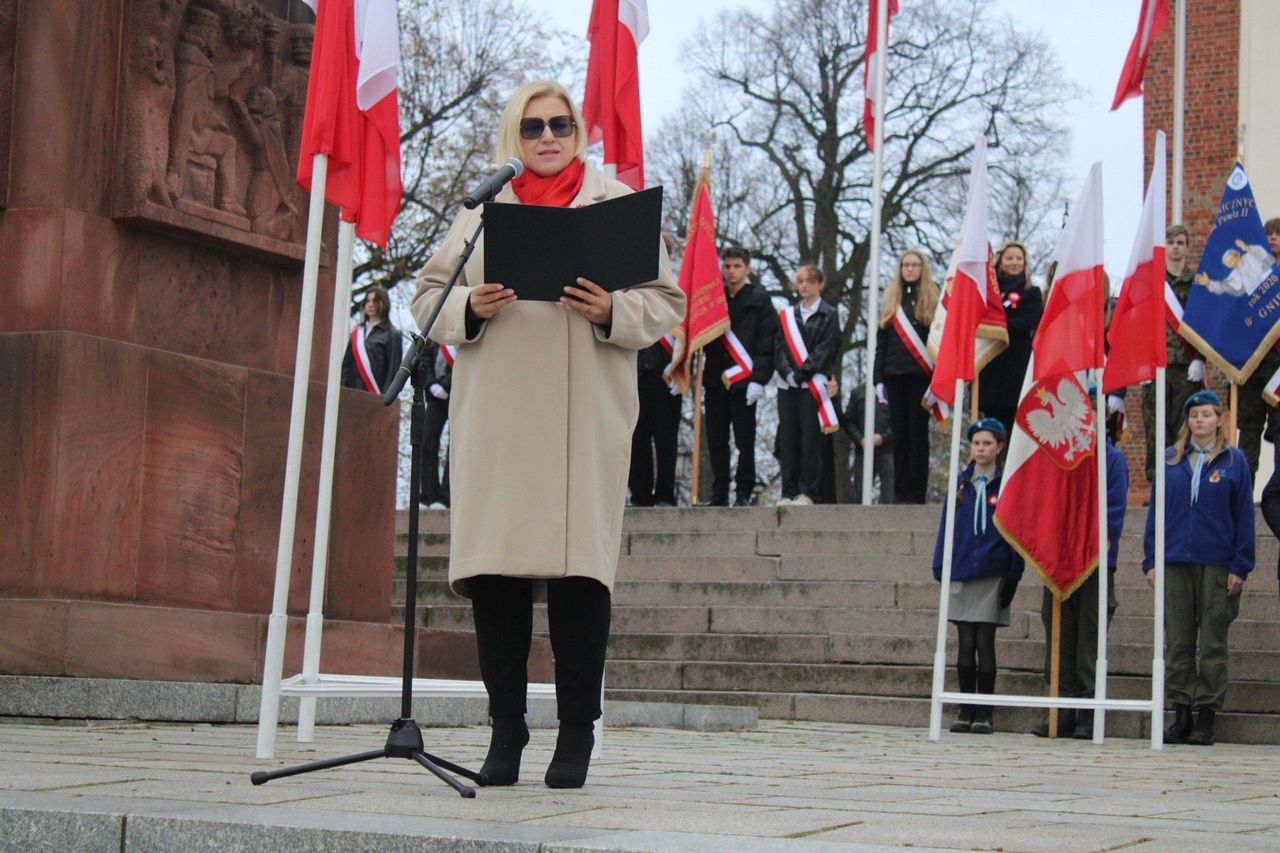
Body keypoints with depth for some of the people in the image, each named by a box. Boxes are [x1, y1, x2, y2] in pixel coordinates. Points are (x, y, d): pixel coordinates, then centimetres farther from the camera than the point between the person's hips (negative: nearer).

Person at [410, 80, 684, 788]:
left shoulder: (617, 202, 12)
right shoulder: (483, 207, 17)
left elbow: (668, 302, 8)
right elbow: (429, 294, 14)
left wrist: (612, 312, -12)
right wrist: (471, 307, -7)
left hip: (586, 416, -2)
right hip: (495, 416, 2)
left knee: (579, 569, -6)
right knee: (492, 568, -2)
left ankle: (576, 732, 3)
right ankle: (505, 729, 8)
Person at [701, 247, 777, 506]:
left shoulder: (759, 300, 3)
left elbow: (766, 345, -5)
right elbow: (703, 340, 17)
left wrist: (758, 380, -15)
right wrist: (702, 382, 11)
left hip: (743, 383, -4)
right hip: (715, 382, 4)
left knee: (745, 442, -2)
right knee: (716, 443, 4)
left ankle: (744, 493, 4)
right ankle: (719, 495, 9)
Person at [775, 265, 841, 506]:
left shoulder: (829, 315, 4)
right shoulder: (787, 315, 15)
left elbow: (825, 350, -6)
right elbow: (779, 346, 8)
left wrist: (801, 373, -14)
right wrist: (788, 372, -10)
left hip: (812, 384, -4)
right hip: (787, 384, 4)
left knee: (810, 438, -7)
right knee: (787, 438, 2)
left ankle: (809, 492, -4)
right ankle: (789, 493, 5)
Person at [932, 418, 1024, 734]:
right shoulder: (960, 485, 10)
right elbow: (947, 527, 11)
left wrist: (1013, 577, -6)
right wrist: (940, 567, 5)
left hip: (992, 575, -3)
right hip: (960, 574, 3)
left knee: (985, 645, -1)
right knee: (965, 645, 5)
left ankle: (984, 714, 5)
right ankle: (966, 711, 11)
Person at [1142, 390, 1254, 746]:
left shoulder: (1233, 461, 3)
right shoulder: (1170, 461, 9)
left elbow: (1244, 516, 2)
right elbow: (1155, 512, 10)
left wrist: (1240, 567, -5)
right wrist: (1151, 561, 3)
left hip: (1217, 565, -2)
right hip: (1175, 563, 2)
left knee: (1212, 644, 1)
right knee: (1177, 643, 4)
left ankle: (1206, 716, 6)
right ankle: (1181, 714, 10)